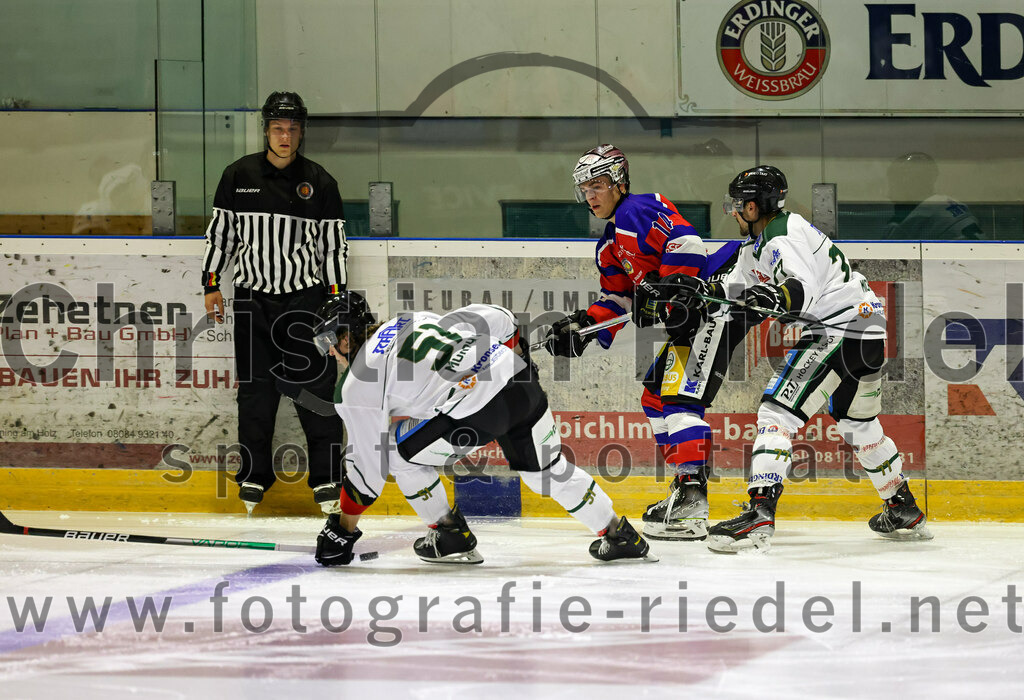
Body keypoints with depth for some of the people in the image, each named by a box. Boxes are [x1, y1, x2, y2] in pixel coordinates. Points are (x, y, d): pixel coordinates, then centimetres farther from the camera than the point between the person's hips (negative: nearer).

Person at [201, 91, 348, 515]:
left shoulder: (319, 184, 2)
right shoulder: (239, 177, 4)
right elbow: (220, 232, 8)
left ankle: (326, 478, 1)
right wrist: (211, 284, 3)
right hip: (253, 298, 1)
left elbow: (334, 244, 5)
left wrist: (335, 297, 0)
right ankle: (254, 477, 14)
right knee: (255, 391, 3)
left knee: (316, 385, -5)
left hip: (305, 297, -1)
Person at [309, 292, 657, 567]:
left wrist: (344, 526, 17)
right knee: (549, 468, 27)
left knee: (400, 450, 15)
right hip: (521, 382, 7)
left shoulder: (356, 385, 6)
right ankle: (621, 537, 30)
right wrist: (518, 359, 39)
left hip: (477, 413, -7)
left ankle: (452, 537, 19)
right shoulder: (414, 321, 23)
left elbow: (369, 462, 7)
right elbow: (491, 318, 24)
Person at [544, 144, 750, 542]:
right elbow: (616, 301, 22)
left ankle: (691, 506, -28)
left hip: (718, 300, -12)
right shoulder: (609, 248, 22)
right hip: (689, 316, 12)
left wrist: (663, 292, -26)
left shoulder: (638, 210, -10)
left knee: (680, 397, -20)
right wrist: (583, 327, 5)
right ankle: (686, 485, 21)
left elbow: (686, 244, -23)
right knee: (655, 397, 16)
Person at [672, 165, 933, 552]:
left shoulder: (783, 238, -17)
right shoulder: (758, 241, 16)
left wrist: (779, 298, -51)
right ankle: (904, 513, 38)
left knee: (777, 411, -16)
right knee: (858, 424, 27)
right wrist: (701, 291, 0)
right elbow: (735, 288, 19)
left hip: (840, 330, -11)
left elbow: (805, 287, -31)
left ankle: (759, 517, -27)